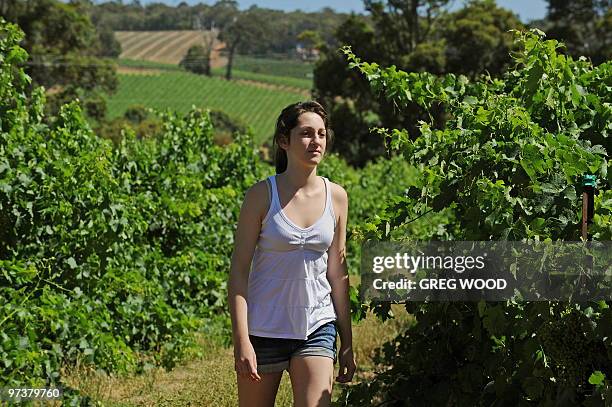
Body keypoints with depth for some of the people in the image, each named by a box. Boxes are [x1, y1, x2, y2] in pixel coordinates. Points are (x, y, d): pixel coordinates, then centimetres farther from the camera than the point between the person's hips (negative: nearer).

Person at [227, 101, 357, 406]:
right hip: (264, 328, -2)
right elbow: (239, 271, -6)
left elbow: (337, 274, 11)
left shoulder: (336, 197, 4)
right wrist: (241, 341, -14)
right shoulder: (262, 195, -6)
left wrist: (347, 343, 12)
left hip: (316, 327, 2)